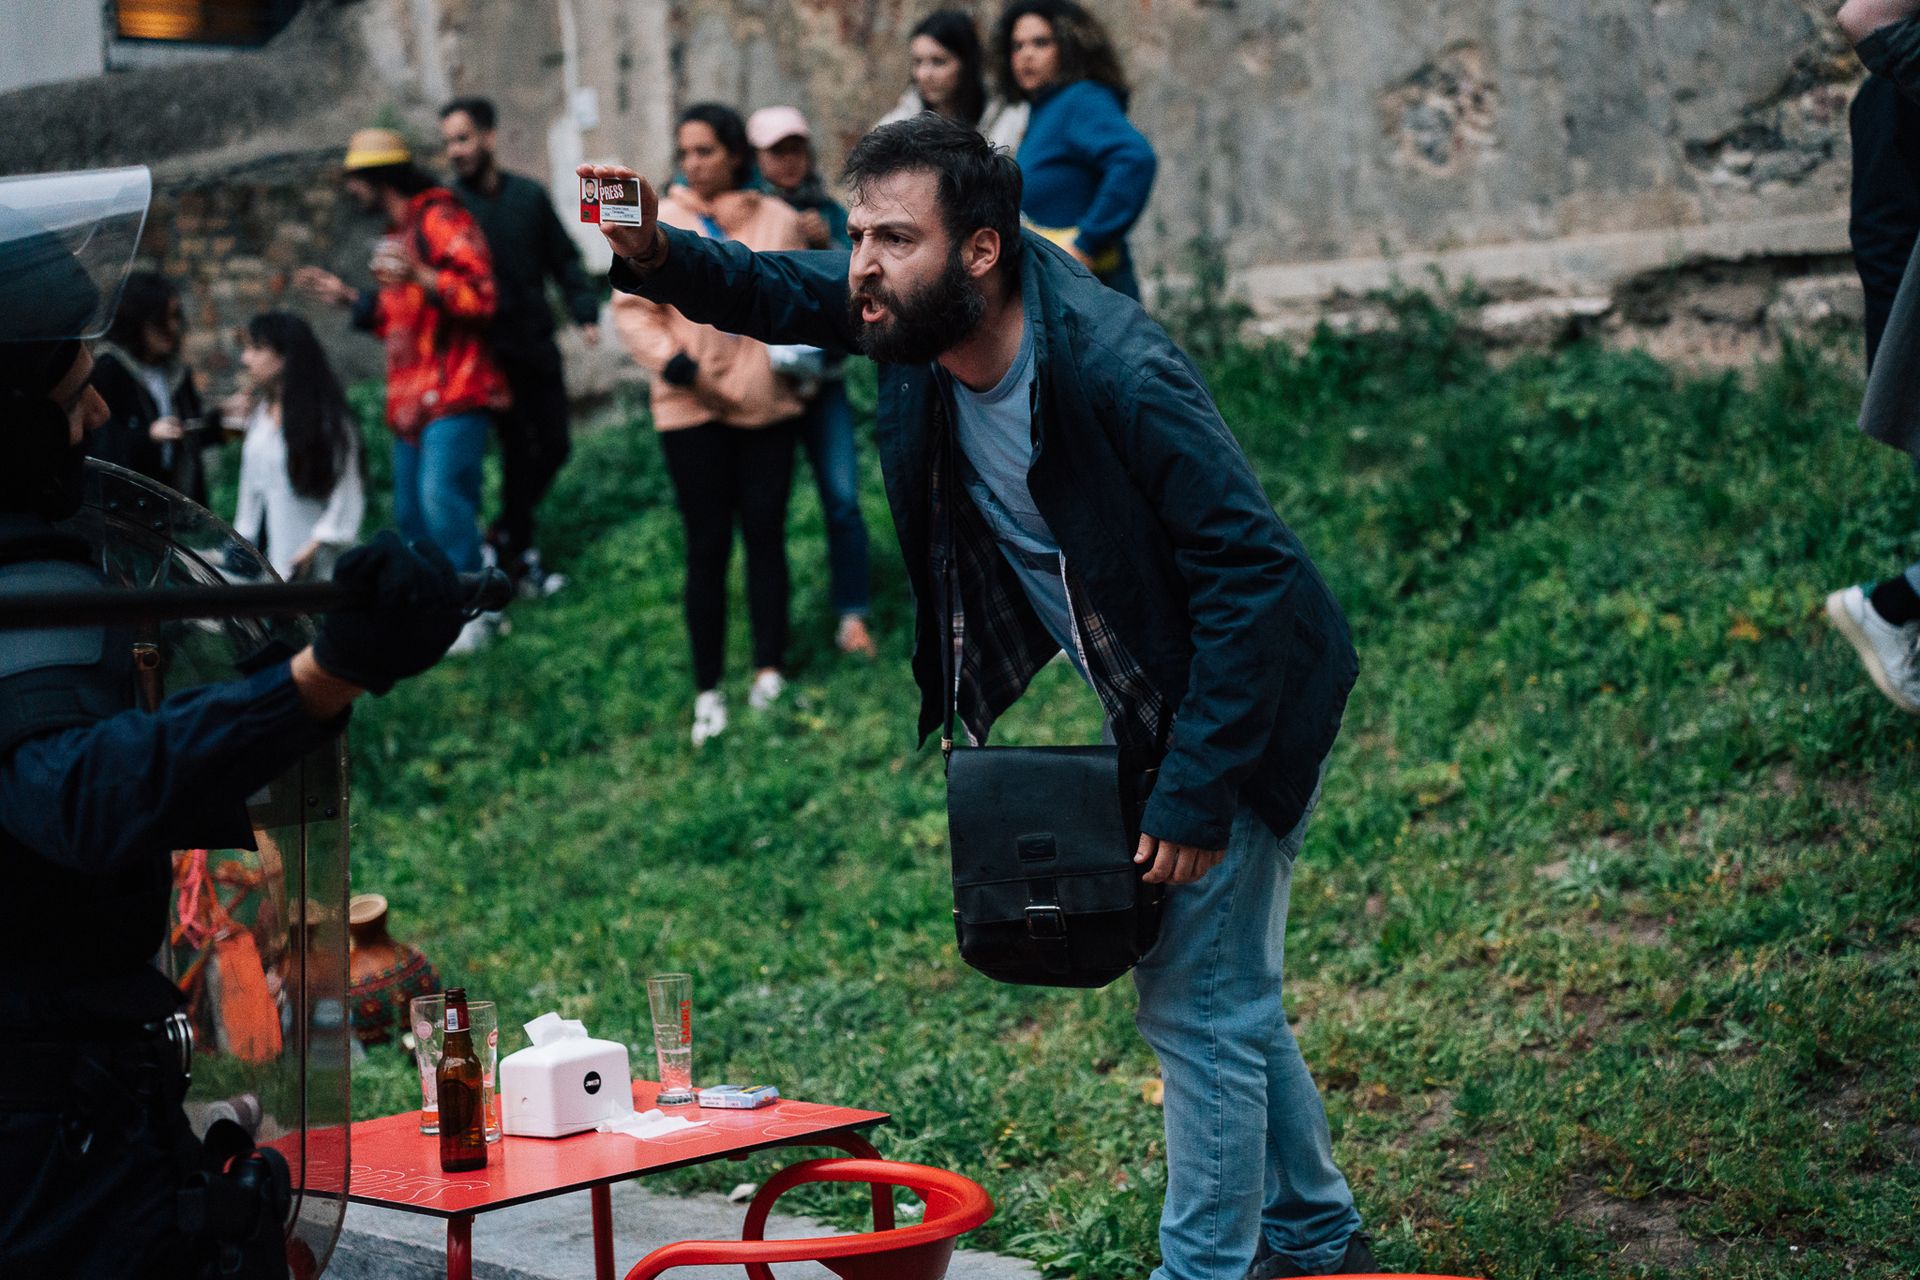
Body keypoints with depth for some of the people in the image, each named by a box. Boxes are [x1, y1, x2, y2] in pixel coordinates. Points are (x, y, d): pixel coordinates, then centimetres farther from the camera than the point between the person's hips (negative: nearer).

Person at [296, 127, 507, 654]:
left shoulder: (440, 220, -9)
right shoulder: (396, 233, 22)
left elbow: (480, 295, -21)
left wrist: (420, 277, -34)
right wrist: (347, 295, 25)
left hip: (454, 394, -10)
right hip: (412, 395, 10)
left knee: (442, 496, -22)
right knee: (410, 511, 9)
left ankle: (472, 612, -16)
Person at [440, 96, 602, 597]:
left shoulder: (529, 196, 6)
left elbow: (564, 259, 11)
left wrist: (584, 311, -1)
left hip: (537, 347, 4)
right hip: (490, 352, -4)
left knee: (553, 446, 9)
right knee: (519, 450, -4)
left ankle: (505, 532, 28)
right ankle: (519, 553, 11)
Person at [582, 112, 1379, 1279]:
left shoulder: (1117, 372, -32)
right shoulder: (922, 314, -10)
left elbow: (1250, 571, -29)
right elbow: (780, 291, 7)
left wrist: (1195, 791, -29)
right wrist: (656, 257, -15)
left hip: (1247, 704, -8)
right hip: (1152, 708, 9)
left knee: (1198, 1004, -5)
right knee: (1225, 994, 19)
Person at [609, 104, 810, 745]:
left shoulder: (778, 220, 4)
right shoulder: (660, 223, -1)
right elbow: (631, 308, -2)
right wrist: (670, 360, -16)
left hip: (767, 403, 2)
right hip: (693, 408, -1)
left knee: (765, 536, 7)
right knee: (707, 546, 1)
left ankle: (769, 673, 18)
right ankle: (708, 691, 8)